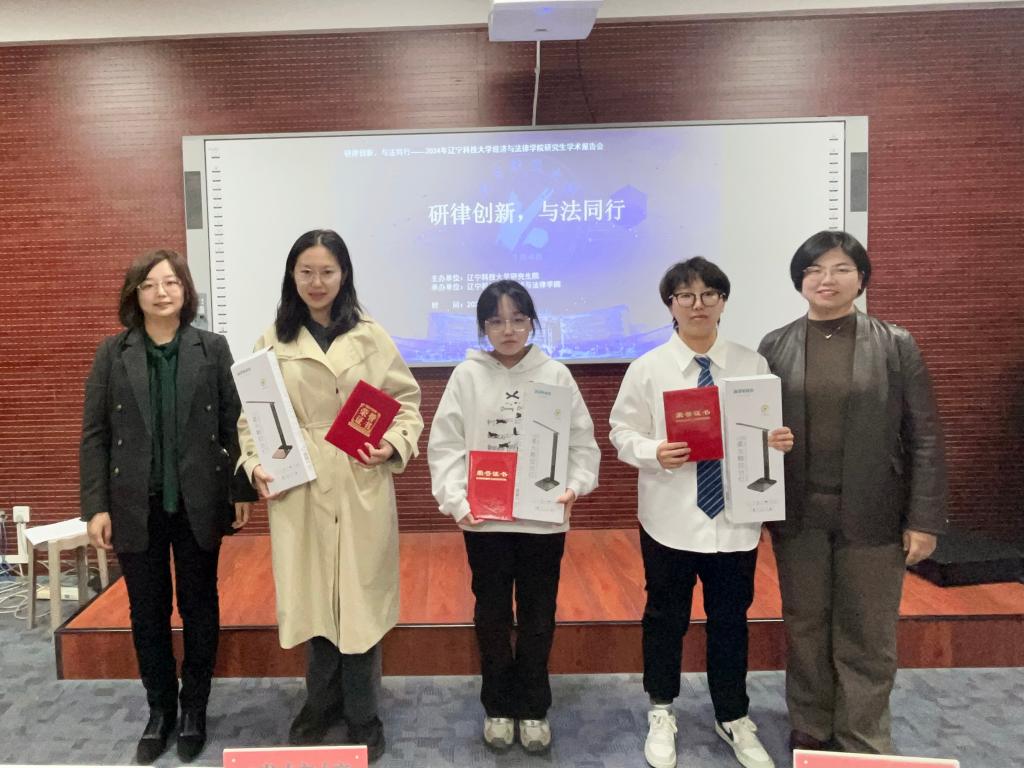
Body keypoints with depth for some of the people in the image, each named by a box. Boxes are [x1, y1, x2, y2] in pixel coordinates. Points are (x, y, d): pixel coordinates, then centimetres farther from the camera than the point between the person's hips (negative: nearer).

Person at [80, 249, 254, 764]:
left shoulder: (212, 348, 0)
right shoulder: (112, 353, 2)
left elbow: (233, 423, 0)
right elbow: (94, 434, 1)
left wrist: (242, 491, -2)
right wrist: (96, 506, -5)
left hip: (199, 501, -1)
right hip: (135, 504, 1)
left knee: (199, 606, 11)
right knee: (147, 611, 12)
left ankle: (194, 710, 29)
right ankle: (159, 710, 31)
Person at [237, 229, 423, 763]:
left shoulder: (371, 337, 2)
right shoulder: (272, 342, 5)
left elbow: (406, 401, 3)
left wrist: (394, 445, -14)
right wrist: (256, 465, -10)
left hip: (362, 489, -1)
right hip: (299, 490, 1)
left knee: (360, 599, 6)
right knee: (312, 600, 12)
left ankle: (363, 716, 25)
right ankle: (322, 705, 35)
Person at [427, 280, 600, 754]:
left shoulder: (556, 375, -2)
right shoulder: (467, 376, -3)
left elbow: (582, 441, 0)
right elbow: (445, 445, -5)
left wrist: (575, 484, -16)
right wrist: (456, 499, -16)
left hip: (543, 517, 1)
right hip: (483, 519, 0)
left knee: (538, 615, 13)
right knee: (492, 614, 15)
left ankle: (534, 708, 33)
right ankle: (498, 706, 34)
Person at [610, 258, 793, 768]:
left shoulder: (752, 365, 0)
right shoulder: (648, 368, -4)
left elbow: (769, 428, 6)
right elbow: (623, 432, -3)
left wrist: (780, 441, -16)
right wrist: (654, 453, -22)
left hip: (734, 517, 2)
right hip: (669, 516, -1)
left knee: (730, 621, 16)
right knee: (666, 618, 15)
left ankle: (734, 719, 39)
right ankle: (661, 713, 38)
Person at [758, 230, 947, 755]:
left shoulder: (896, 345, -1)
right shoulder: (775, 346, 2)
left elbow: (925, 439, -2)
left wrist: (924, 519, -6)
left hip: (872, 514, -1)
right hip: (798, 514, 1)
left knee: (867, 636, 9)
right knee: (805, 627, 14)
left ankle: (863, 744, 27)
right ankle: (810, 731, 33)